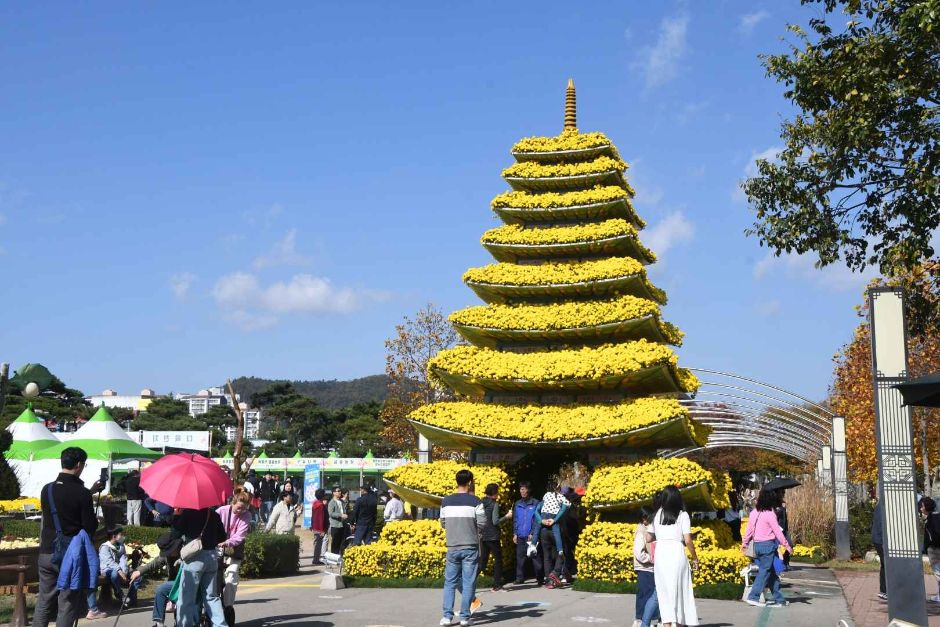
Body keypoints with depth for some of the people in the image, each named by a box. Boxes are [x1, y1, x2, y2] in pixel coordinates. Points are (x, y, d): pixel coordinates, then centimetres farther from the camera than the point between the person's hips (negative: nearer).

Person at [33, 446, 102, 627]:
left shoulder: (47, 489, 2)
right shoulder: (82, 493, -15)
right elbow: (90, 527, -11)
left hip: (47, 553, 5)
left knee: (44, 602, 13)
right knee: (67, 605, 3)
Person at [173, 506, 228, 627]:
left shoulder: (188, 512, -8)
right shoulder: (214, 514, 7)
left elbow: (177, 531, -6)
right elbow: (222, 538, 11)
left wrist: (177, 515, 7)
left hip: (195, 557, -5)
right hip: (212, 557, 5)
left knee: (187, 598, 1)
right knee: (212, 596, 13)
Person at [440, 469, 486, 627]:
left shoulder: (446, 501, 2)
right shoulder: (475, 501, -7)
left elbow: (443, 523, 10)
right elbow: (482, 524, -9)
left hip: (452, 547, 2)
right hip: (470, 547, -2)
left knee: (450, 582, 10)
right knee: (468, 582, 4)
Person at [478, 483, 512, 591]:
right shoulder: (494, 504, -11)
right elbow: (495, 521, -17)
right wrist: (507, 516, -5)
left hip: (482, 536, 6)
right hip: (492, 536, -6)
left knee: (482, 561, 10)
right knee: (498, 559, 8)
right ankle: (497, 585, 9)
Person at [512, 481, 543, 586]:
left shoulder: (535, 503, 0)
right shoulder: (517, 504, 11)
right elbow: (515, 520, 14)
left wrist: (533, 533, -10)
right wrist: (515, 534, 5)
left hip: (532, 536, -4)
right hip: (520, 536, 4)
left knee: (535, 557, -4)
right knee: (520, 557, 3)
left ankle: (540, 578, 0)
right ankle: (520, 578, 9)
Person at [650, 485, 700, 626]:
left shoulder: (658, 514, 9)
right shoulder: (682, 515, 0)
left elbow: (648, 538, 11)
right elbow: (688, 540, -6)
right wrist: (695, 558, 6)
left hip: (660, 554, 2)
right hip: (677, 554, -2)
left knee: (664, 592, 5)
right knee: (679, 591, 11)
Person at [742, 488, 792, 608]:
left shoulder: (754, 512, 7)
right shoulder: (770, 514, -13)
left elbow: (749, 528, 13)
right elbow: (777, 532, -10)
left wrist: (745, 543, 24)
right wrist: (787, 545, -1)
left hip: (757, 545, 7)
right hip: (768, 545, -7)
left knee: (772, 572, 13)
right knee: (764, 571, -1)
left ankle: (779, 599, 17)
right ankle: (753, 597, -5)